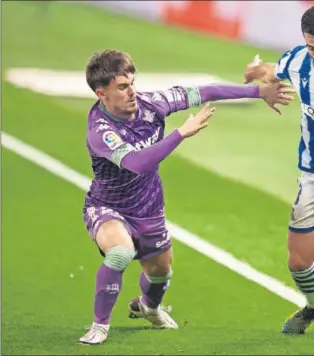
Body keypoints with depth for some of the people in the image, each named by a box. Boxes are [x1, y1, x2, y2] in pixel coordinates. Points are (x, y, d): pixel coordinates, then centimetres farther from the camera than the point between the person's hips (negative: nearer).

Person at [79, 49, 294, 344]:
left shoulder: (149, 103, -18)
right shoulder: (100, 131, -34)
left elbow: (201, 93, -10)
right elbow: (138, 163, -48)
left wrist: (260, 92, -7)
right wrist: (183, 132, -50)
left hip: (148, 210, 6)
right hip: (105, 209, -6)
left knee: (160, 272, 25)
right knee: (120, 251, -37)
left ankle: (147, 306, 62)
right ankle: (100, 325, -17)